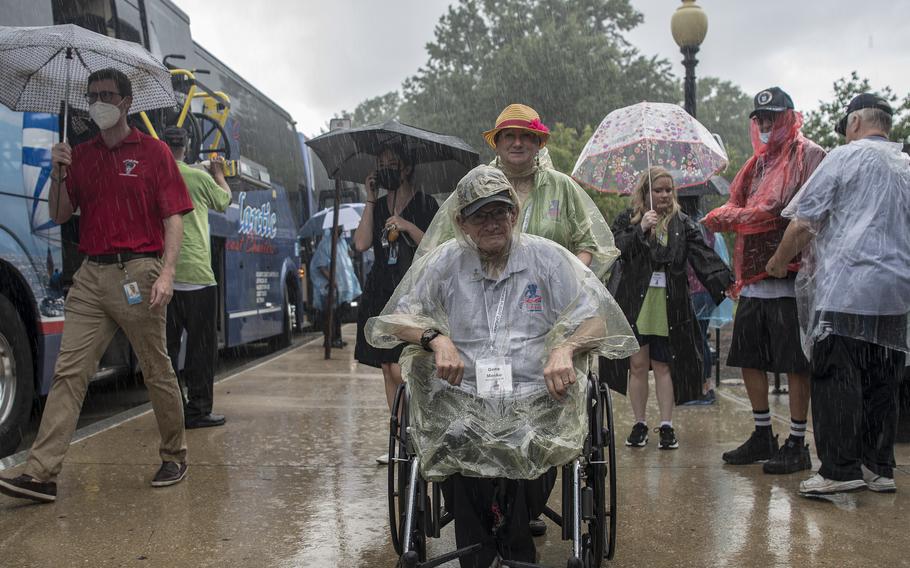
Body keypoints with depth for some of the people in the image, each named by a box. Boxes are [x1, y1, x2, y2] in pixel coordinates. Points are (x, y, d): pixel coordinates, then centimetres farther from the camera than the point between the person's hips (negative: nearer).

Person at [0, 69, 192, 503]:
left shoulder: (153, 151, 2)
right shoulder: (80, 155, 15)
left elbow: (173, 218, -4)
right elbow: (59, 215, 15)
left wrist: (166, 274, -15)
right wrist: (58, 173, -3)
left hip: (138, 273, -4)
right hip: (91, 276, 4)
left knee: (157, 373, 6)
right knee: (69, 372, -3)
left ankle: (174, 456, 23)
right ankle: (41, 474, -4)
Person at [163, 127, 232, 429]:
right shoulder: (199, 177, -5)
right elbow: (224, 201, 13)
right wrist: (219, 173, 31)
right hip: (195, 275, -4)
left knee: (168, 345, 10)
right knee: (201, 345, 4)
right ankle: (198, 410, 6)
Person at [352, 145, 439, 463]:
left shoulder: (425, 204, 0)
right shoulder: (377, 206, 14)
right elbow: (361, 244, -2)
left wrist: (409, 227, -17)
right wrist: (370, 200, -1)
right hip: (381, 293, 6)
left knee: (400, 369, -15)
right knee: (387, 370, 6)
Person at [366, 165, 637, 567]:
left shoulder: (547, 258, 9)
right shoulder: (443, 263, 12)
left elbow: (598, 318, 3)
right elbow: (395, 320, 8)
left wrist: (565, 348, -18)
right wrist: (436, 338, -13)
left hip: (535, 398, 0)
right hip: (462, 401, 1)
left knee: (531, 451, -32)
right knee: (458, 445, -32)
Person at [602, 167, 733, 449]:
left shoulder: (682, 223, 7)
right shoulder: (627, 220, 6)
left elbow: (703, 255, -4)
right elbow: (616, 250, -8)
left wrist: (725, 280, -18)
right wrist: (640, 229, -17)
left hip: (669, 307, 0)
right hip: (635, 305, 0)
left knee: (663, 366, 3)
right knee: (638, 365, 3)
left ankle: (667, 426, 10)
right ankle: (639, 424, 14)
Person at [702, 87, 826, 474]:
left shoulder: (808, 155, -5)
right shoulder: (758, 162, 20)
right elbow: (735, 206, 18)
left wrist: (735, 217, -15)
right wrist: (721, 217, -6)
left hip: (789, 277, -8)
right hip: (754, 279, 8)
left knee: (795, 363, -2)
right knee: (749, 358, 12)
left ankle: (797, 445, 7)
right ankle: (763, 437, 25)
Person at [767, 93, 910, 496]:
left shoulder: (846, 156, -2)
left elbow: (803, 222, -6)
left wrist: (779, 262, 9)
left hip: (844, 290, -6)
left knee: (836, 379, -2)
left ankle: (841, 469, -2)